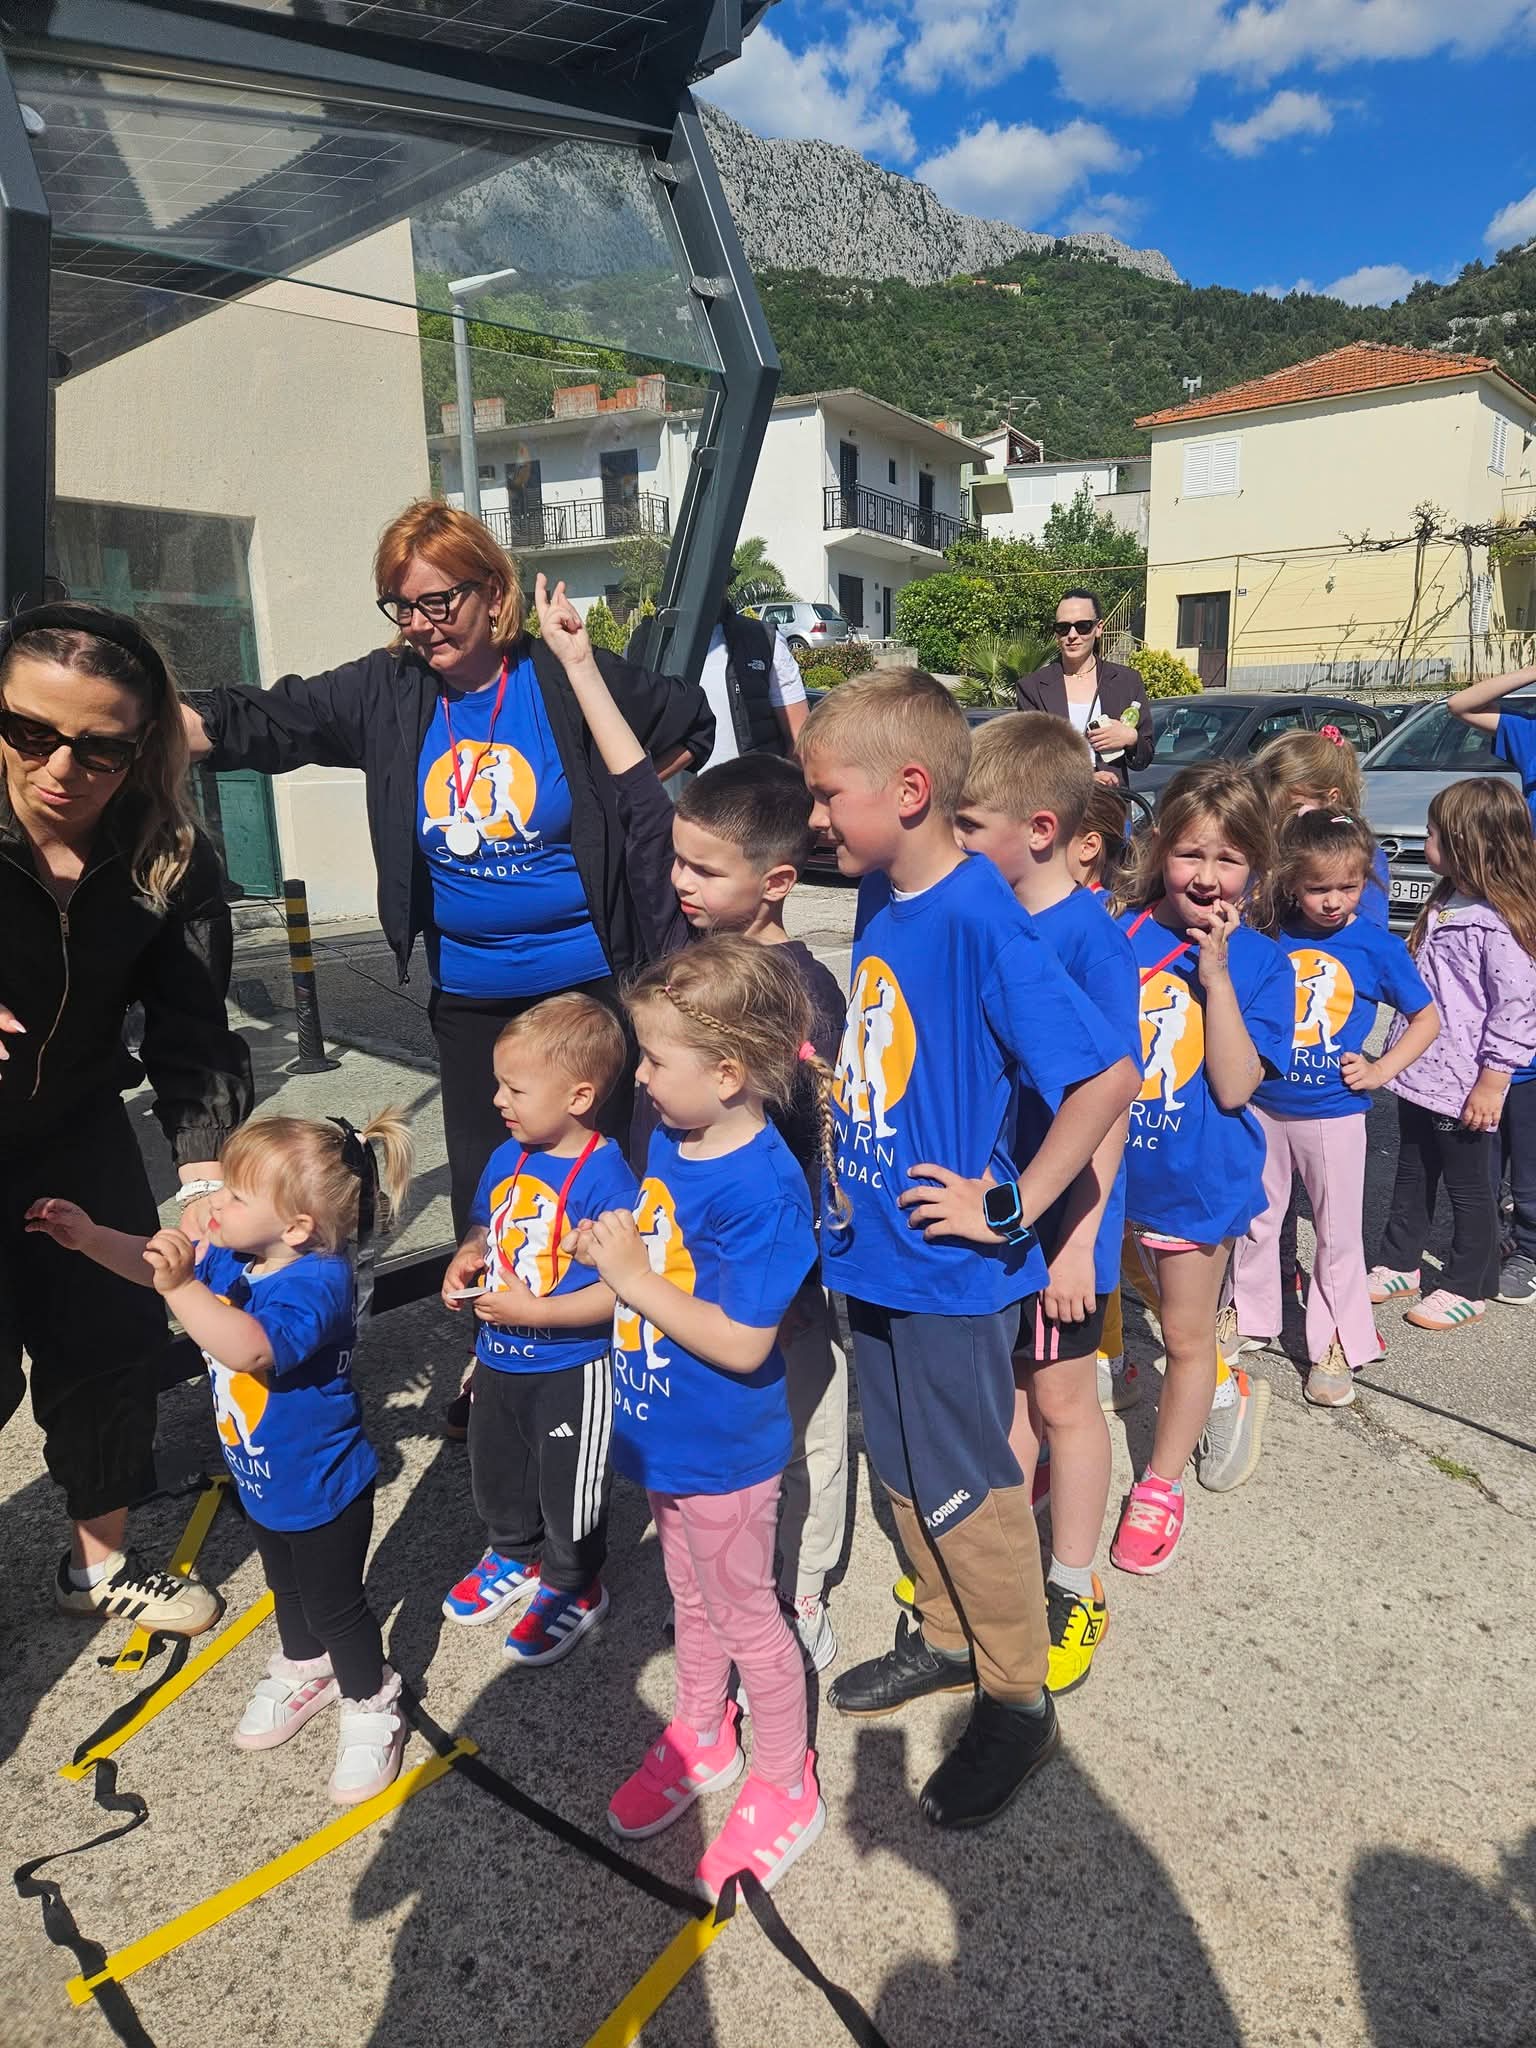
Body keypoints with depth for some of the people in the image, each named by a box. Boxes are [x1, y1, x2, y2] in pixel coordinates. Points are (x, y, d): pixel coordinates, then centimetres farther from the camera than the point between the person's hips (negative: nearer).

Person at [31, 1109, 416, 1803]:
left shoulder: (317, 1282, -36)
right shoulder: (231, 1260, -10)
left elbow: (252, 1349, -52)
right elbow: (155, 1263, 5)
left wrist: (182, 1286, -59)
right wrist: (90, 1237, -10)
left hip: (322, 1488, -8)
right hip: (262, 1481, 8)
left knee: (335, 1604, 13)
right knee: (286, 1588, 30)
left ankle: (371, 1708, 36)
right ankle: (303, 1669, 55)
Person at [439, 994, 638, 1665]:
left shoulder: (605, 1176, -27)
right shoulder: (507, 1158, -2)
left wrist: (535, 1311, -28)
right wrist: (466, 1260, -6)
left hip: (572, 1370, -7)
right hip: (499, 1358, 8)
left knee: (568, 1487, 13)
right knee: (496, 1469, 26)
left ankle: (573, 1586, 38)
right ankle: (515, 1556, 53)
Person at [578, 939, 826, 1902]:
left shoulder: (761, 1188, -31)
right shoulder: (670, 1140, -4)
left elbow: (742, 1342, -31)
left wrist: (634, 1279, -27)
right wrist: (609, 1249, -5)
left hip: (723, 1452, -8)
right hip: (666, 1435, 8)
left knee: (745, 1616, 14)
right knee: (693, 1597, 28)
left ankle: (786, 1787, 38)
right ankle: (701, 1738, 51)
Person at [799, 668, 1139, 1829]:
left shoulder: (979, 919, -24)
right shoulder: (880, 895, 2)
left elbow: (1109, 1075, -26)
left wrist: (1011, 1206, -21)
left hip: (951, 1273, -8)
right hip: (877, 1251, 8)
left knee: (968, 1490, 8)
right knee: (904, 1469, 22)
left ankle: (1019, 1699, 31)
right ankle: (948, 1637, 45)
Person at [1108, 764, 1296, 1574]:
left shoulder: (1260, 963, -10)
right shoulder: (1117, 934, -8)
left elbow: (1233, 1086, -20)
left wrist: (1217, 973, -25)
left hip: (1196, 1179, -2)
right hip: (1109, 1167, 2)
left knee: (1187, 1338, 13)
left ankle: (1160, 1482, 35)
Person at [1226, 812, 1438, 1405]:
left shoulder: (1378, 947, -8)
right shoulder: (1271, 935, -5)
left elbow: (1427, 1018, 3)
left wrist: (1382, 1069, -8)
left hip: (1333, 1115, -2)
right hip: (1263, 1106, 2)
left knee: (1338, 1232, 8)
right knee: (1255, 1218, 16)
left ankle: (1337, 1344, 23)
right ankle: (1249, 1316, 35)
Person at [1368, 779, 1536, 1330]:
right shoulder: (1445, 904, 7)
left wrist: (1491, 1082, -18)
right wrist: (1399, 1054, 20)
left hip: (1462, 1088, -9)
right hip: (1419, 1075, 9)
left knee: (1468, 1186, 8)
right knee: (1412, 1175, 20)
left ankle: (1467, 1288, 23)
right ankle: (1398, 1265, 34)